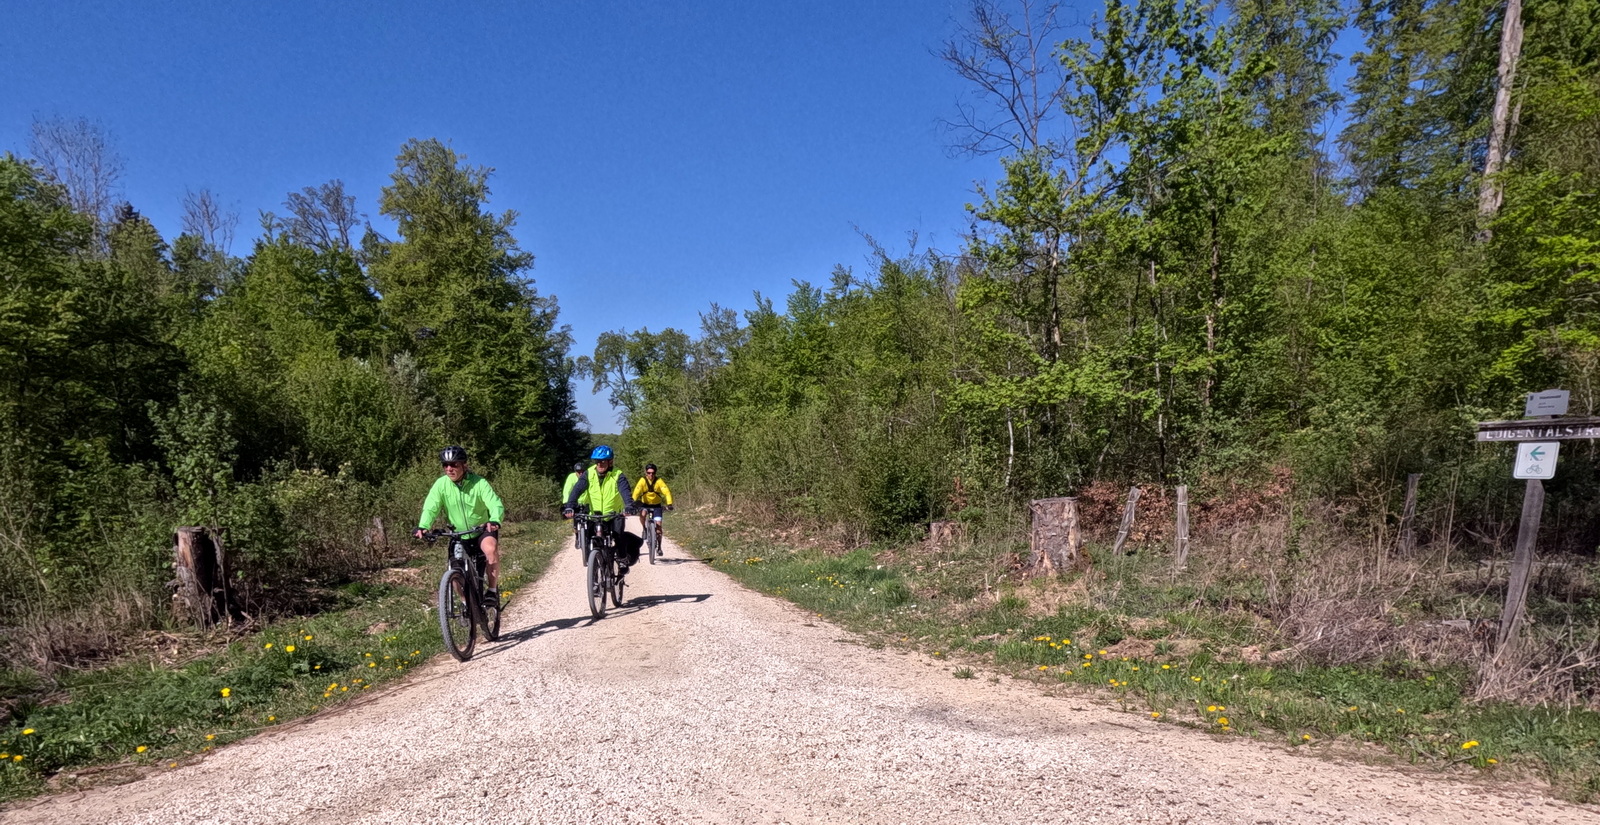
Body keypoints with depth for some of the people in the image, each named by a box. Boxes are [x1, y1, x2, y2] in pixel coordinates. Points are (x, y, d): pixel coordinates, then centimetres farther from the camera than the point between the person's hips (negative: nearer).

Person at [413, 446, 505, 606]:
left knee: (491, 549, -33)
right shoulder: (441, 484, -12)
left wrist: (495, 521, -52)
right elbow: (430, 507, -19)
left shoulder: (479, 483, -19)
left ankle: (493, 591, -18)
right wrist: (423, 526, -40)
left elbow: (496, 504, -29)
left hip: (483, 531, -3)